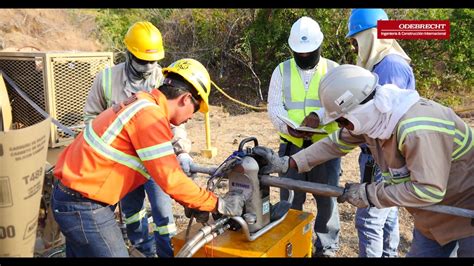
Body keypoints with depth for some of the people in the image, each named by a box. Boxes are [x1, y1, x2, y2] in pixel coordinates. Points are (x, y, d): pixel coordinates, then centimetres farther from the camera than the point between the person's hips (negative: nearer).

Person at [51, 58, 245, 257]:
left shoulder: (143, 103, 8)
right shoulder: (150, 115, -22)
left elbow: (163, 169, 14)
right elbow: (171, 180, -24)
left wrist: (192, 201, 12)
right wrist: (218, 204, -13)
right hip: (84, 206, -10)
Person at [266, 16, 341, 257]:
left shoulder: (333, 69, 4)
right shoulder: (282, 71, 6)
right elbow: (274, 107, -2)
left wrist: (318, 115, -28)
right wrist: (287, 126, -22)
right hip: (292, 147, 1)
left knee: (327, 198, 10)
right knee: (290, 199, 10)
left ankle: (327, 247, 28)